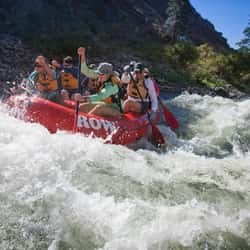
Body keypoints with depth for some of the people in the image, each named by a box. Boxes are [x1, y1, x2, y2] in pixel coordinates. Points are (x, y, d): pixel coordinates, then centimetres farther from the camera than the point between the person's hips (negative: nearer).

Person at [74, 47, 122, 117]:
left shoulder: (112, 85, -25)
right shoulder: (102, 78, -3)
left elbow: (100, 96, -40)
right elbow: (86, 71, -4)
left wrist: (83, 98, -51)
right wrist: (82, 55, -15)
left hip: (114, 110, -8)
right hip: (104, 105, 9)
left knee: (99, 108, -37)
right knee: (81, 107, -1)